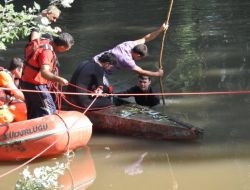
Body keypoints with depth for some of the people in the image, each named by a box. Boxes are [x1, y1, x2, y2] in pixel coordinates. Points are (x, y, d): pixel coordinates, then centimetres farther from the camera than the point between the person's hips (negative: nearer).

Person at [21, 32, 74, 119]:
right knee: (49, 110, -6)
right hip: (36, 85, -10)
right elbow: (44, 72, -37)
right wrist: (58, 79, -50)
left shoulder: (43, 42, 3)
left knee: (33, 113, 17)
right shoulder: (47, 51, -26)